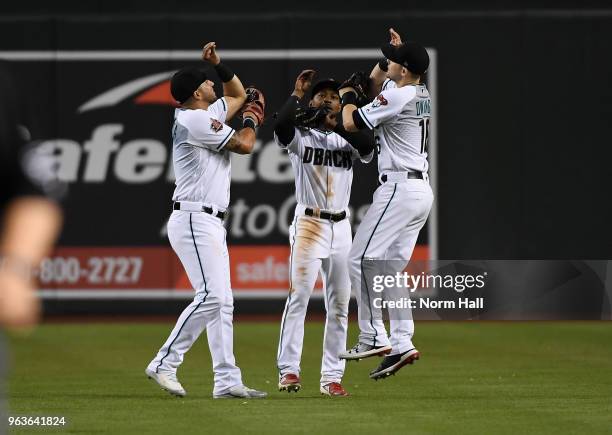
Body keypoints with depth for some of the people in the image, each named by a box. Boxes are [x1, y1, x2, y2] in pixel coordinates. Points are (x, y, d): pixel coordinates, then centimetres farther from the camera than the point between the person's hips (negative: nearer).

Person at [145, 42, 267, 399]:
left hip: (211, 223, 11)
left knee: (223, 301, 7)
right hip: (194, 219, -11)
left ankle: (227, 380, 5)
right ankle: (164, 365, -15)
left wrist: (218, 64, 19)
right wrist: (252, 119, 8)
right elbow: (244, 145, -12)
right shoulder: (196, 119, -12)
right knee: (211, 296, -18)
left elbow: (239, 95, 33)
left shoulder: (208, 115, 17)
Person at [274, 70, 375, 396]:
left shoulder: (347, 139, 12)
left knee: (339, 304, 4)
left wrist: (336, 123, -14)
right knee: (299, 296, -16)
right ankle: (288, 370, -16)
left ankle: (331, 377, 7)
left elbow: (368, 147, -10)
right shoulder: (300, 135, 2)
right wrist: (296, 94, -11)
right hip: (308, 223, -4)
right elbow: (281, 128, -21)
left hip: (340, 227, 5)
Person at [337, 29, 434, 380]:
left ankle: (374, 337, -13)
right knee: (390, 269, 10)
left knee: (361, 260, -9)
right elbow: (375, 81, 32)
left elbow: (351, 123, -11)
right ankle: (401, 344, 5)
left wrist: (347, 96, 7)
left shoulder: (398, 97, -16)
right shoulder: (422, 93, 13)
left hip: (399, 187, -10)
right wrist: (396, 50, 21)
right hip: (422, 190, 10)